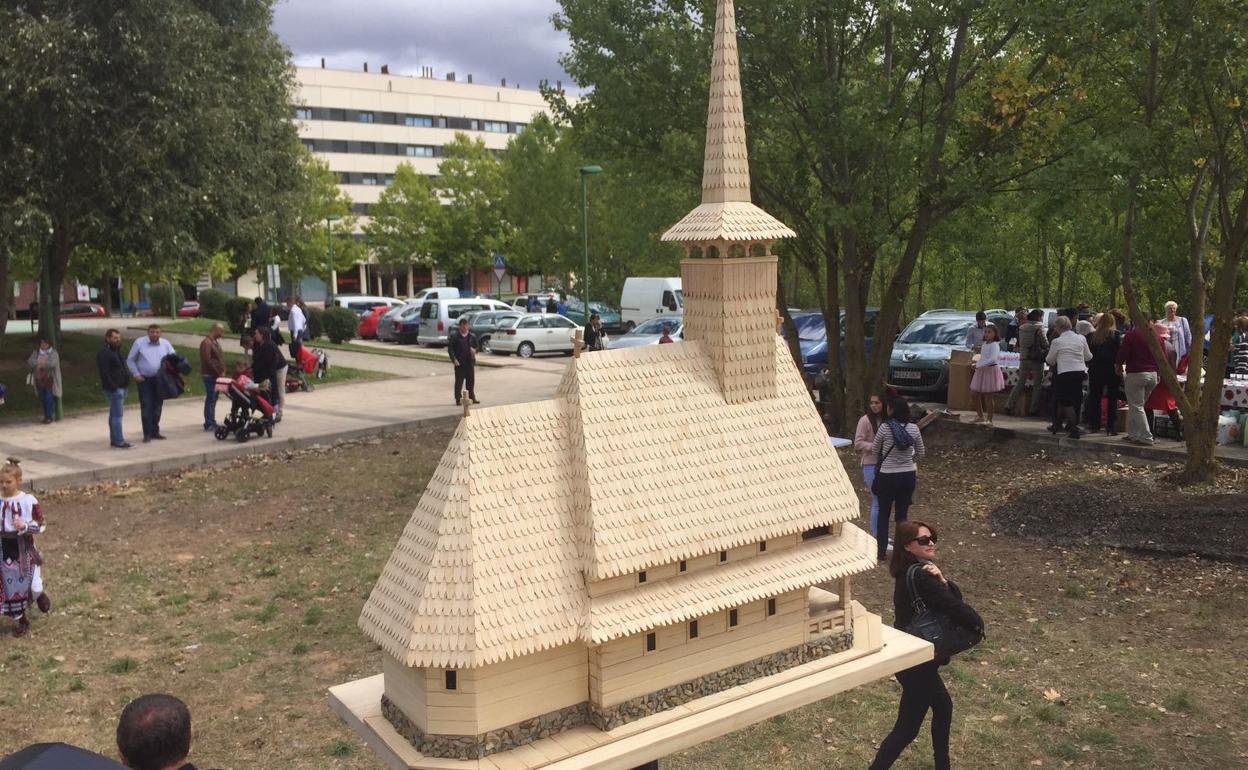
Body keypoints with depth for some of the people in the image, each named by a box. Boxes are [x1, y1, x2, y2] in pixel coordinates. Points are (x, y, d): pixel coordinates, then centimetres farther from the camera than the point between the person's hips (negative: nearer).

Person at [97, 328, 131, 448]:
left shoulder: (116, 351, 19)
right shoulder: (104, 353, -13)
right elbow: (104, 372, -20)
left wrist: (125, 384, 17)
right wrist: (113, 386, -23)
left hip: (121, 387, 10)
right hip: (114, 389, -10)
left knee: (115, 414, 14)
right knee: (117, 415, -11)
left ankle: (114, 440, 19)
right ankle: (118, 441, -11)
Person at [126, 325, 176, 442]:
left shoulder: (165, 344, 4)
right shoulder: (139, 342, -3)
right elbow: (130, 360, 3)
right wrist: (136, 374, -6)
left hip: (160, 380, 3)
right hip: (144, 380, -3)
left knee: (157, 407, 10)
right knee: (146, 407, -7)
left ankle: (155, 432, 20)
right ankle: (147, 434, -3)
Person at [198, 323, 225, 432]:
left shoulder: (216, 342, 17)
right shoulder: (206, 343, -13)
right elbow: (207, 360, -21)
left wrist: (222, 371, 6)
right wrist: (219, 372, -17)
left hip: (217, 375, 9)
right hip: (209, 375, -9)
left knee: (213, 399, 13)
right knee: (210, 399, -7)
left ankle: (212, 422, 20)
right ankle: (209, 424, -3)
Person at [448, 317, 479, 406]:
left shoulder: (472, 336, 9)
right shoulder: (454, 336, -4)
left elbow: (476, 346, 19)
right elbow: (450, 349, -5)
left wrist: (475, 350, -6)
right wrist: (454, 359, -15)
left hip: (470, 362, 4)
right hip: (459, 363, -4)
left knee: (471, 381, 9)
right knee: (459, 382, -1)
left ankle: (472, 398, 18)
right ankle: (458, 399, 6)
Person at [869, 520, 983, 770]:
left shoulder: (912, 571, 3)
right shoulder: (920, 576, -27)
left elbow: (955, 597, -3)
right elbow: (955, 608, -24)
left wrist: (942, 581, -24)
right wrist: (978, 623, -4)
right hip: (917, 663, -10)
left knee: (943, 707, 26)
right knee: (906, 728, 1)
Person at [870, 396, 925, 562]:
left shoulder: (885, 428, -16)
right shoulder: (914, 429, -5)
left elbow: (875, 450, -1)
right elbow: (920, 454, 6)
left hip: (888, 476, -3)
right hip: (908, 476, 3)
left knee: (883, 514, 12)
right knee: (902, 515, 14)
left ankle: (881, 552, 18)